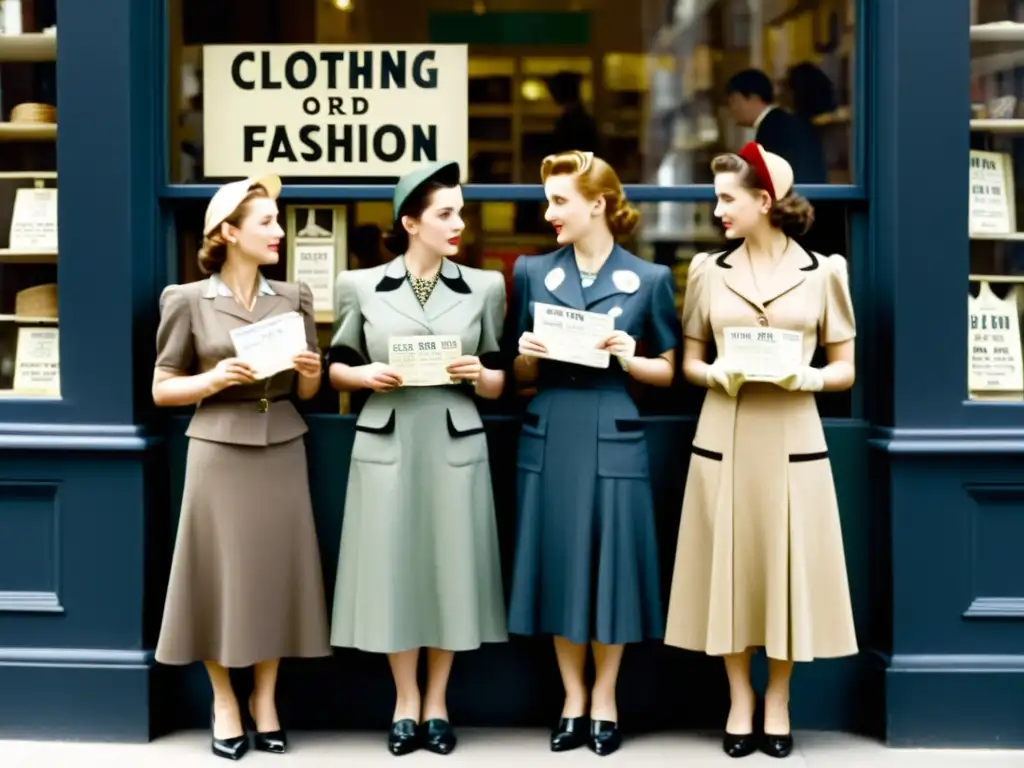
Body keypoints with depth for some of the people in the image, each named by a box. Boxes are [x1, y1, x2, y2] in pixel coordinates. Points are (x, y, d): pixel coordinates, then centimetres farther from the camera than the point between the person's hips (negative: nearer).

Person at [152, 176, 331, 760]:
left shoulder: (294, 297, 7)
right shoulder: (188, 300, -2)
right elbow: (162, 390, 1)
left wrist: (311, 374, -9)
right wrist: (214, 380, -16)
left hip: (282, 452, 3)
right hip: (220, 453, -3)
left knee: (278, 572, 6)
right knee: (221, 573, 2)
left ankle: (265, 699, 20)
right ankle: (225, 703, 17)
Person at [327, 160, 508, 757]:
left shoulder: (484, 287, 5)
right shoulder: (362, 286, 2)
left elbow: (499, 383, 9)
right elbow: (337, 367, 10)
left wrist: (478, 375, -12)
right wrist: (367, 376, -10)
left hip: (455, 446, 1)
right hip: (387, 446, -1)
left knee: (451, 567, 4)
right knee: (393, 567, 3)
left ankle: (437, 701, 19)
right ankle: (406, 701, 18)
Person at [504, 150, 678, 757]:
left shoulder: (649, 278, 0)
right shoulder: (532, 272, 6)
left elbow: (669, 371, 5)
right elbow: (521, 374, 12)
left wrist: (630, 359, -14)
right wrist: (527, 355, -10)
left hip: (613, 439, -2)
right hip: (550, 437, 2)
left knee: (611, 565, 3)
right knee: (559, 565, 6)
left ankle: (605, 701, 19)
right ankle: (573, 701, 19)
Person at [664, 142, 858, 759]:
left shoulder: (823, 271, 1)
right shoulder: (709, 269, 5)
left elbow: (846, 369, 4)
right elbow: (689, 363, 10)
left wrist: (809, 377, -16)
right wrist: (718, 373, -11)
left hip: (792, 440, -1)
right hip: (725, 439, 1)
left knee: (788, 569, 3)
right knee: (729, 569, 4)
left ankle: (778, 704, 19)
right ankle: (740, 702, 19)